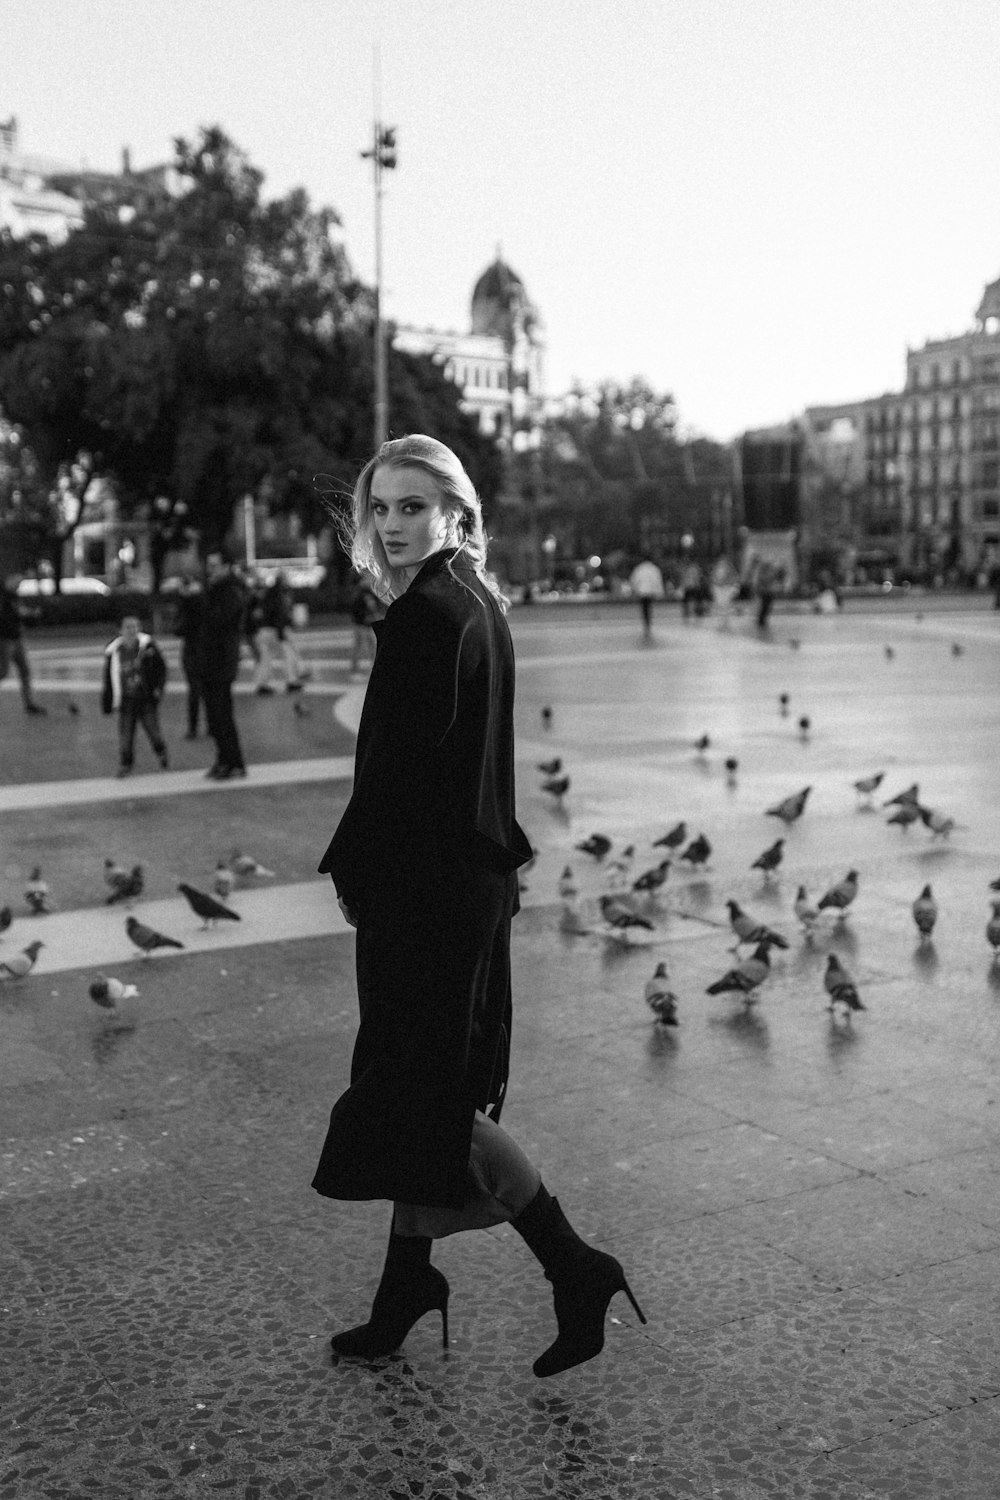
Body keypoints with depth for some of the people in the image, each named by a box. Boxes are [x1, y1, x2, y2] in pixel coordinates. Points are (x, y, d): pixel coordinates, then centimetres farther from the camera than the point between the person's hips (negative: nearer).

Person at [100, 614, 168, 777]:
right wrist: (107, 702, 9)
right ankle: (125, 765, 10)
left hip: (147, 699, -1)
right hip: (126, 701, 1)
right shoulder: (113, 651, 1)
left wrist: (158, 688, -5)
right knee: (125, 734, -1)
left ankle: (161, 751, 31)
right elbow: (108, 679, 9)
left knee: (153, 728, 2)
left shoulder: (147, 645, -4)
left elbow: (161, 667, 4)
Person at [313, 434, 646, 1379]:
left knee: (424, 1095, 1)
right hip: (475, 876, 10)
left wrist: (349, 870, -8)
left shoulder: (422, 615, -18)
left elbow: (399, 765, -21)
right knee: (429, 1086, 17)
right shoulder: (479, 604, 11)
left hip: (423, 884, -10)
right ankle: (406, 1285, 30)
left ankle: (574, 1269, 6)